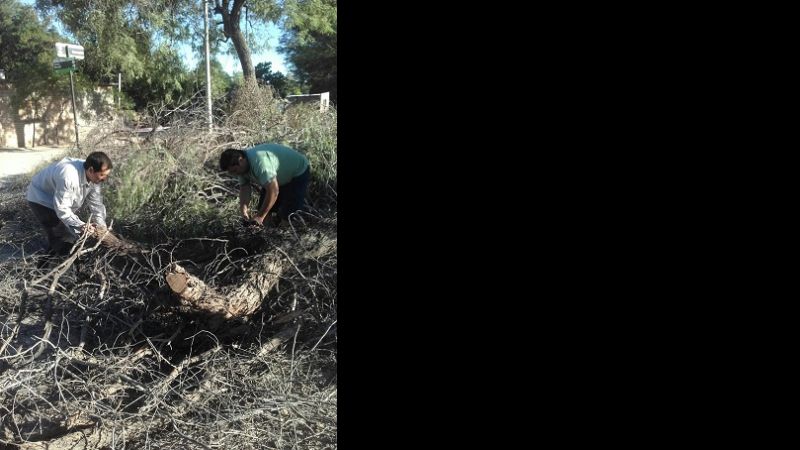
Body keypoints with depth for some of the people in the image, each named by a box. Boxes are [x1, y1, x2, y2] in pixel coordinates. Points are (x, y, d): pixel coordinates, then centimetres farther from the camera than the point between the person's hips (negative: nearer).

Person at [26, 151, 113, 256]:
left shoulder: (93, 176, -16)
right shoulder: (68, 177, -41)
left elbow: (96, 203, -10)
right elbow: (62, 208, -36)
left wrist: (101, 225, -21)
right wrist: (81, 225, -43)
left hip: (61, 202, 8)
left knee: (73, 235, 11)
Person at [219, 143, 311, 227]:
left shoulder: (259, 162, -39)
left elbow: (273, 192, -39)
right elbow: (244, 187, -4)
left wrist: (260, 216, -33)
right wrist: (243, 208, -23)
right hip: (280, 178, 9)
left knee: (287, 215, -18)